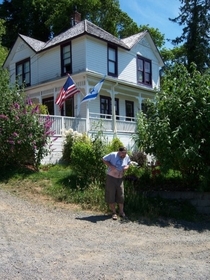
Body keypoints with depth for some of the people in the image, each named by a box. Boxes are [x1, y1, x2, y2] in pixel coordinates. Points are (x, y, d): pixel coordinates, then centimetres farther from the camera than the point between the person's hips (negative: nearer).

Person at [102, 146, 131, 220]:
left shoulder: (127, 157, -3)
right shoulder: (113, 155, -15)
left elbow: (128, 163, 15)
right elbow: (104, 159, -8)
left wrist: (126, 167, -8)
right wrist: (110, 166, -21)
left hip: (120, 179, 3)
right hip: (111, 178, -3)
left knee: (121, 195, 5)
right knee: (111, 195, 1)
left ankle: (121, 212, 18)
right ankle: (114, 212, 12)